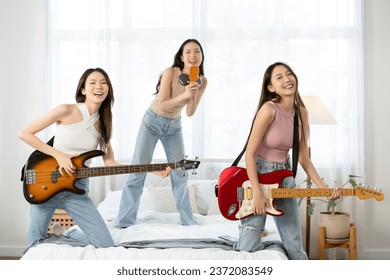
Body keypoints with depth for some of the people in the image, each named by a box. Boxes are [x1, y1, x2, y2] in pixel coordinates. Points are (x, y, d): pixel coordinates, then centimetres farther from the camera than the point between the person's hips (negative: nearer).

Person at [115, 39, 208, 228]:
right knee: (138, 172, -6)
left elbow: (190, 112, -11)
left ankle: (189, 221, 17)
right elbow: (162, 105, -24)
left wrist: (193, 94, -28)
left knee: (180, 174, 6)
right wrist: (184, 95, -38)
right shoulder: (171, 72, -22)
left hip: (174, 126, 4)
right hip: (153, 122, -4)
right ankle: (123, 223, 2)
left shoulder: (202, 81, -8)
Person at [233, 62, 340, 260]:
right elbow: (250, 153, -19)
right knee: (249, 247, -7)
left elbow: (303, 157, 5)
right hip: (257, 174, -6)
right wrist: (257, 194, -22)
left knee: (295, 247, 10)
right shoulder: (269, 109, -20)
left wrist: (323, 188, -4)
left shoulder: (302, 112, 0)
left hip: (284, 176, 6)